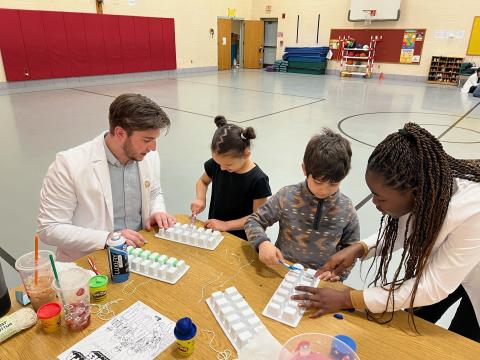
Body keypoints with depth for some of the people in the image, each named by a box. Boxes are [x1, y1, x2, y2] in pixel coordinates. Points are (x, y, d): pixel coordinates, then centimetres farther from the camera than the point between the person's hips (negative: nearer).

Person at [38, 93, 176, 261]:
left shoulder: (149, 156, 0)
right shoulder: (69, 164, -15)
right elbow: (49, 228, -10)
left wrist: (157, 211, -4)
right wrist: (108, 239, -20)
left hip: (140, 253, 4)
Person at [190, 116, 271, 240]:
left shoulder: (258, 180, -18)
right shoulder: (215, 164, -5)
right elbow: (203, 181, 14)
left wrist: (226, 225, -17)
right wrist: (200, 199, -4)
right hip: (213, 230, 4)